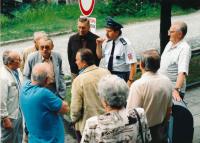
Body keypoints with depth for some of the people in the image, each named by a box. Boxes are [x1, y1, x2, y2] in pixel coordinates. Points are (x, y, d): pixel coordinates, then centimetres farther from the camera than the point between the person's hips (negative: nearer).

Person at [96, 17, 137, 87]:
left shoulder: (125, 44, -16)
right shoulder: (107, 42, 1)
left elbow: (133, 64, -17)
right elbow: (99, 56, 15)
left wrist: (130, 81, -21)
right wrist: (99, 45, -3)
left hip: (121, 76, -6)